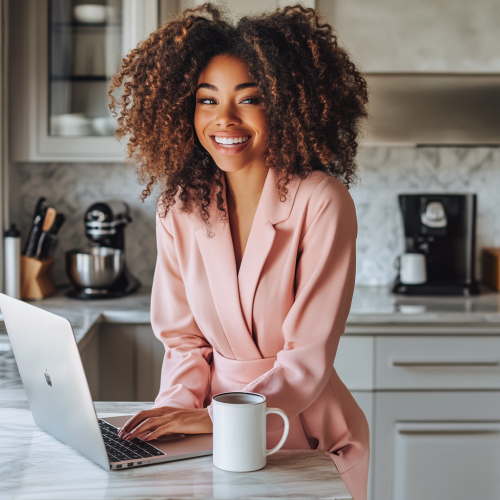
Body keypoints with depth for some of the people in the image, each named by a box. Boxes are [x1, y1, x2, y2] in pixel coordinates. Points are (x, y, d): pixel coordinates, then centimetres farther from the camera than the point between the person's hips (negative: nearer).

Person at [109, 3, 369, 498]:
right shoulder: (179, 208, 2)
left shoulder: (321, 202, -13)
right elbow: (185, 339, 7)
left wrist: (215, 418, -23)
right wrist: (179, 405, -11)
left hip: (305, 430, -3)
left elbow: (310, 355, -15)